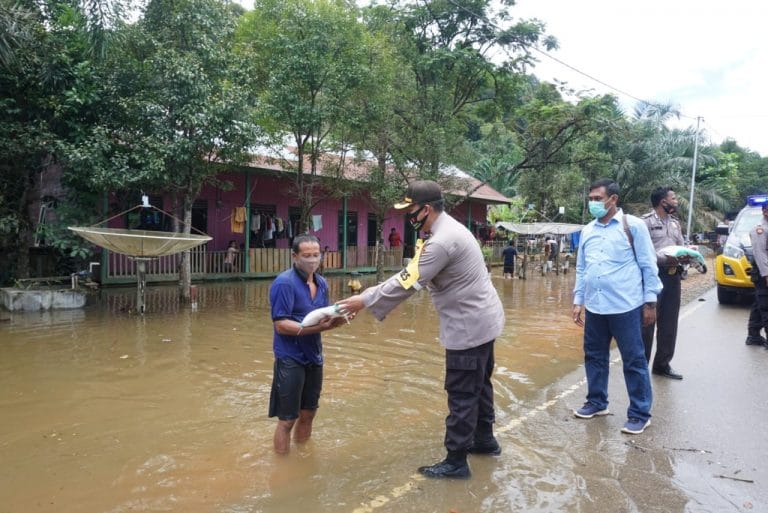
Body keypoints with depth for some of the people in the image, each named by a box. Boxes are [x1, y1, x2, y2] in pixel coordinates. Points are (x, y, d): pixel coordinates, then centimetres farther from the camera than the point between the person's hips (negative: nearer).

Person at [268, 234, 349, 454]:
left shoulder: (321, 283, 7)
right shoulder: (284, 283, -16)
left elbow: (324, 319, 10)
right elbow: (281, 325, -21)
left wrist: (338, 319, -12)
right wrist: (318, 327, -29)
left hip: (314, 356, 7)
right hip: (291, 359, -7)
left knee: (308, 414, 19)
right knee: (287, 419, 4)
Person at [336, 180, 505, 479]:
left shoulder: (442, 241, -26)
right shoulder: (448, 229, 9)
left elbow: (408, 283, -24)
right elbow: (410, 274, 11)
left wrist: (365, 301, -16)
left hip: (469, 326, -11)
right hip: (481, 320, 11)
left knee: (461, 394, 1)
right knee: (479, 384, 23)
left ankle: (455, 462, 14)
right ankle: (484, 439, 40)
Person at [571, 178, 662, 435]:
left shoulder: (633, 226, -4)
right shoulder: (587, 230, 10)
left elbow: (648, 266, -3)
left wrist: (650, 302, -5)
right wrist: (578, 301, 12)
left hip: (626, 307, -5)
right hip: (595, 307, 5)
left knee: (634, 361, 4)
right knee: (594, 356, 15)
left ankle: (640, 414, 17)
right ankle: (597, 402, 31)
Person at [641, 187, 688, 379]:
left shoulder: (675, 223, 17)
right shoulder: (646, 222, -8)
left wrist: (685, 257, -6)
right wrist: (665, 259, -23)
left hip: (673, 277, 8)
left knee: (669, 324, 13)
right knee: (647, 323, -2)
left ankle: (662, 364, 25)